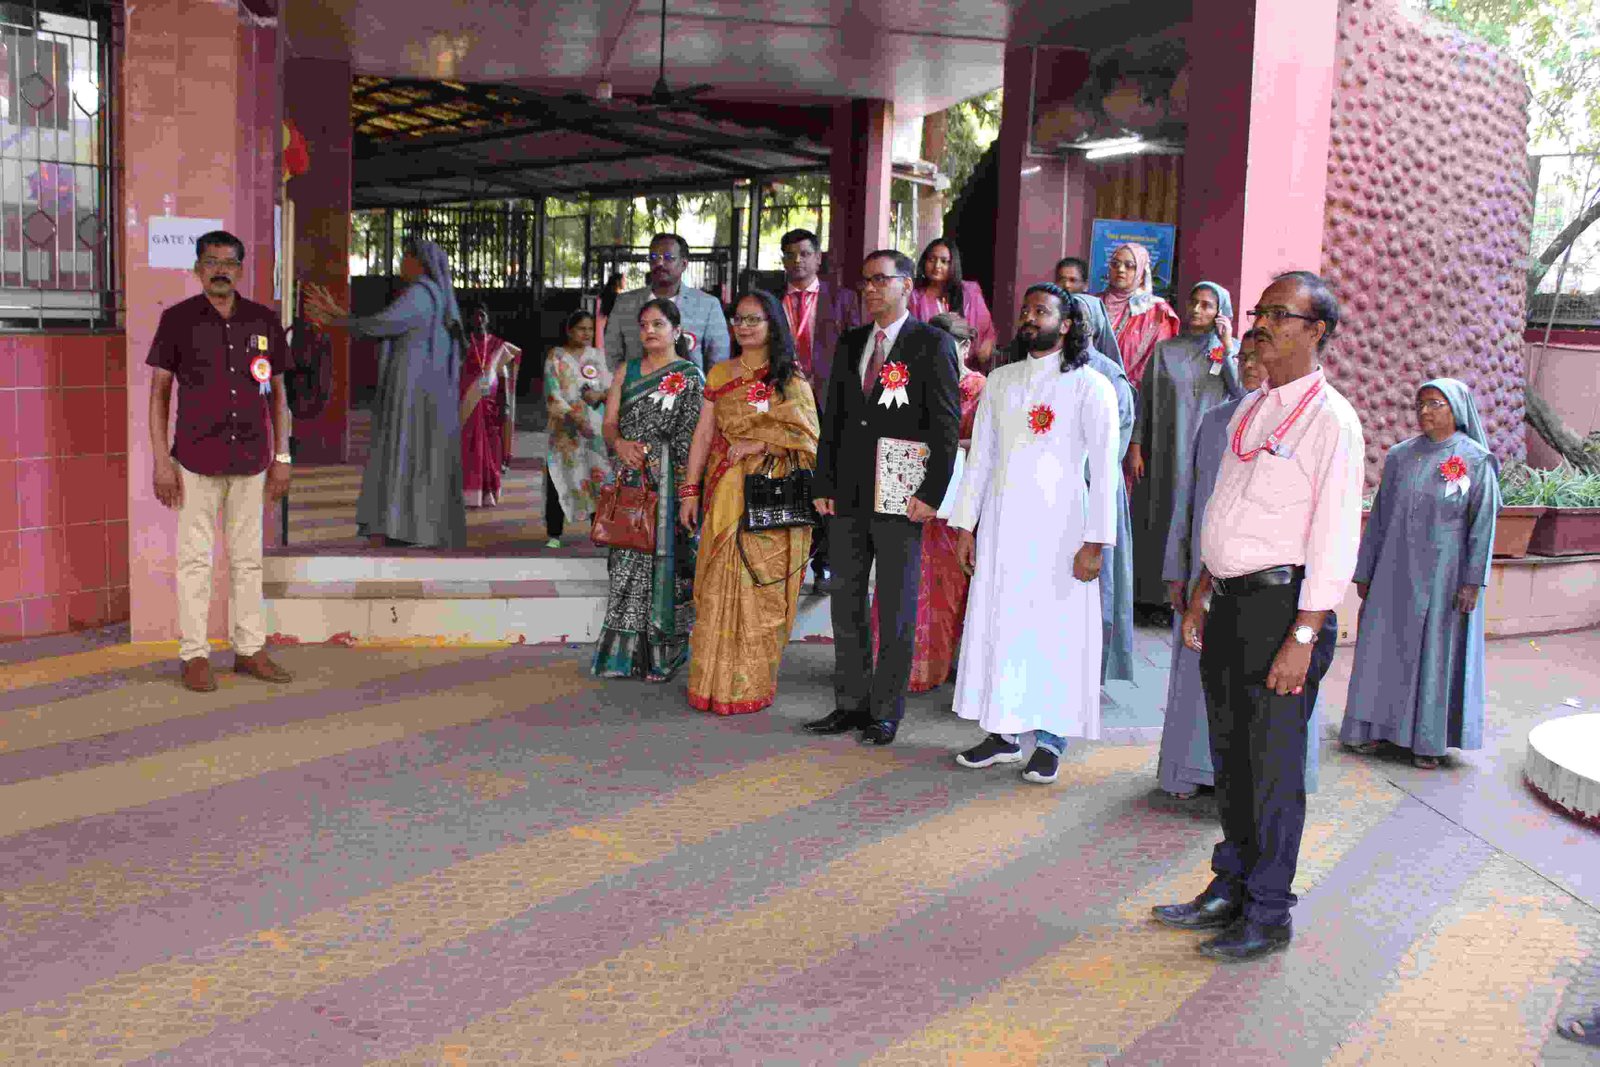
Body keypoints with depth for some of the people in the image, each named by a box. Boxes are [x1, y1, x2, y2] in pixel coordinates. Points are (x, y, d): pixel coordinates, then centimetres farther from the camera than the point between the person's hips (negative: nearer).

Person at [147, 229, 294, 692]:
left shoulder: (265, 321, 6)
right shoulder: (178, 319, -1)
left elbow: (277, 393, 12)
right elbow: (158, 392, 0)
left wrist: (282, 457, 7)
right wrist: (161, 460, -7)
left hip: (252, 462, 3)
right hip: (196, 461, -3)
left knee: (248, 559, 9)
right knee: (195, 558, 1)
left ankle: (251, 650, 17)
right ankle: (194, 655, 8)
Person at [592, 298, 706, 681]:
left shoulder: (690, 377, 0)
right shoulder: (627, 372, 14)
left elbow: (693, 437, -6)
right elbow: (609, 422, 9)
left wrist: (687, 491, -15)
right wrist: (620, 444, -14)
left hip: (669, 481, -4)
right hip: (630, 483, 4)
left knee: (663, 558, -4)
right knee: (628, 562, 3)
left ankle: (660, 655, 4)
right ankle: (626, 653, 10)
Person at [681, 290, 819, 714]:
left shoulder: (790, 378, 2)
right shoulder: (720, 375, 11)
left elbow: (807, 433, -5)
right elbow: (704, 435, 10)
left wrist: (754, 445, -11)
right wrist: (690, 491, 4)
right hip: (726, 491, 3)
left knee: (761, 587, -3)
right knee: (718, 585, 0)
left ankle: (752, 685, 5)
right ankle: (715, 683, 8)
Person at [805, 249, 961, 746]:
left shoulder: (932, 344, -3)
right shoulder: (850, 343, 14)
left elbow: (947, 424, -7)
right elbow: (833, 418, 15)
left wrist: (932, 493, -13)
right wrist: (823, 484, 7)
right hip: (848, 498, 6)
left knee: (896, 609, 3)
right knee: (845, 604, 10)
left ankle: (886, 712, 11)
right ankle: (852, 704, 21)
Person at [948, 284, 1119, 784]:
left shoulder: (1089, 386, -1)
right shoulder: (1000, 381, 13)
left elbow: (1103, 467, -6)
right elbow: (980, 456, 14)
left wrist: (1095, 541, -13)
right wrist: (965, 526, 8)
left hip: (1057, 526, -4)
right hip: (1000, 524, 5)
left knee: (1054, 628, -3)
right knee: (996, 622, 5)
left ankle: (1049, 740, 7)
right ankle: (1003, 733, 16)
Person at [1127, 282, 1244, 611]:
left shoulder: (1231, 351, 6)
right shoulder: (1165, 350, 7)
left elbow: (1243, 393, -10)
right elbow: (1144, 399, 7)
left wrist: (1227, 346, -10)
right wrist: (1135, 447, 0)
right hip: (1166, 453, 1)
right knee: (1162, 519, 2)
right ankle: (1155, 598, 8)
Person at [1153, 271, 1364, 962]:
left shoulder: (1332, 421, -11)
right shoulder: (1250, 412, 14)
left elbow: (1335, 538, -15)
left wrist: (1303, 638, -19)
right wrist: (1201, 594, 20)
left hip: (1283, 603, -8)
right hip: (1230, 601, 8)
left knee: (1274, 766, 1)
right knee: (1230, 755, 15)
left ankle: (1267, 914, 13)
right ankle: (1230, 888, 29)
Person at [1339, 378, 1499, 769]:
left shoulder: (1476, 460, -4)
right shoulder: (1400, 456, 6)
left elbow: (1483, 524, -6)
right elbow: (1379, 517, 10)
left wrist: (1472, 581, -12)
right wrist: (1364, 572, 8)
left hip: (1443, 574, -3)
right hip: (1395, 571, 4)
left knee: (1437, 651, 3)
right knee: (1384, 646, 5)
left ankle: (1428, 738, 10)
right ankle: (1377, 726, 16)